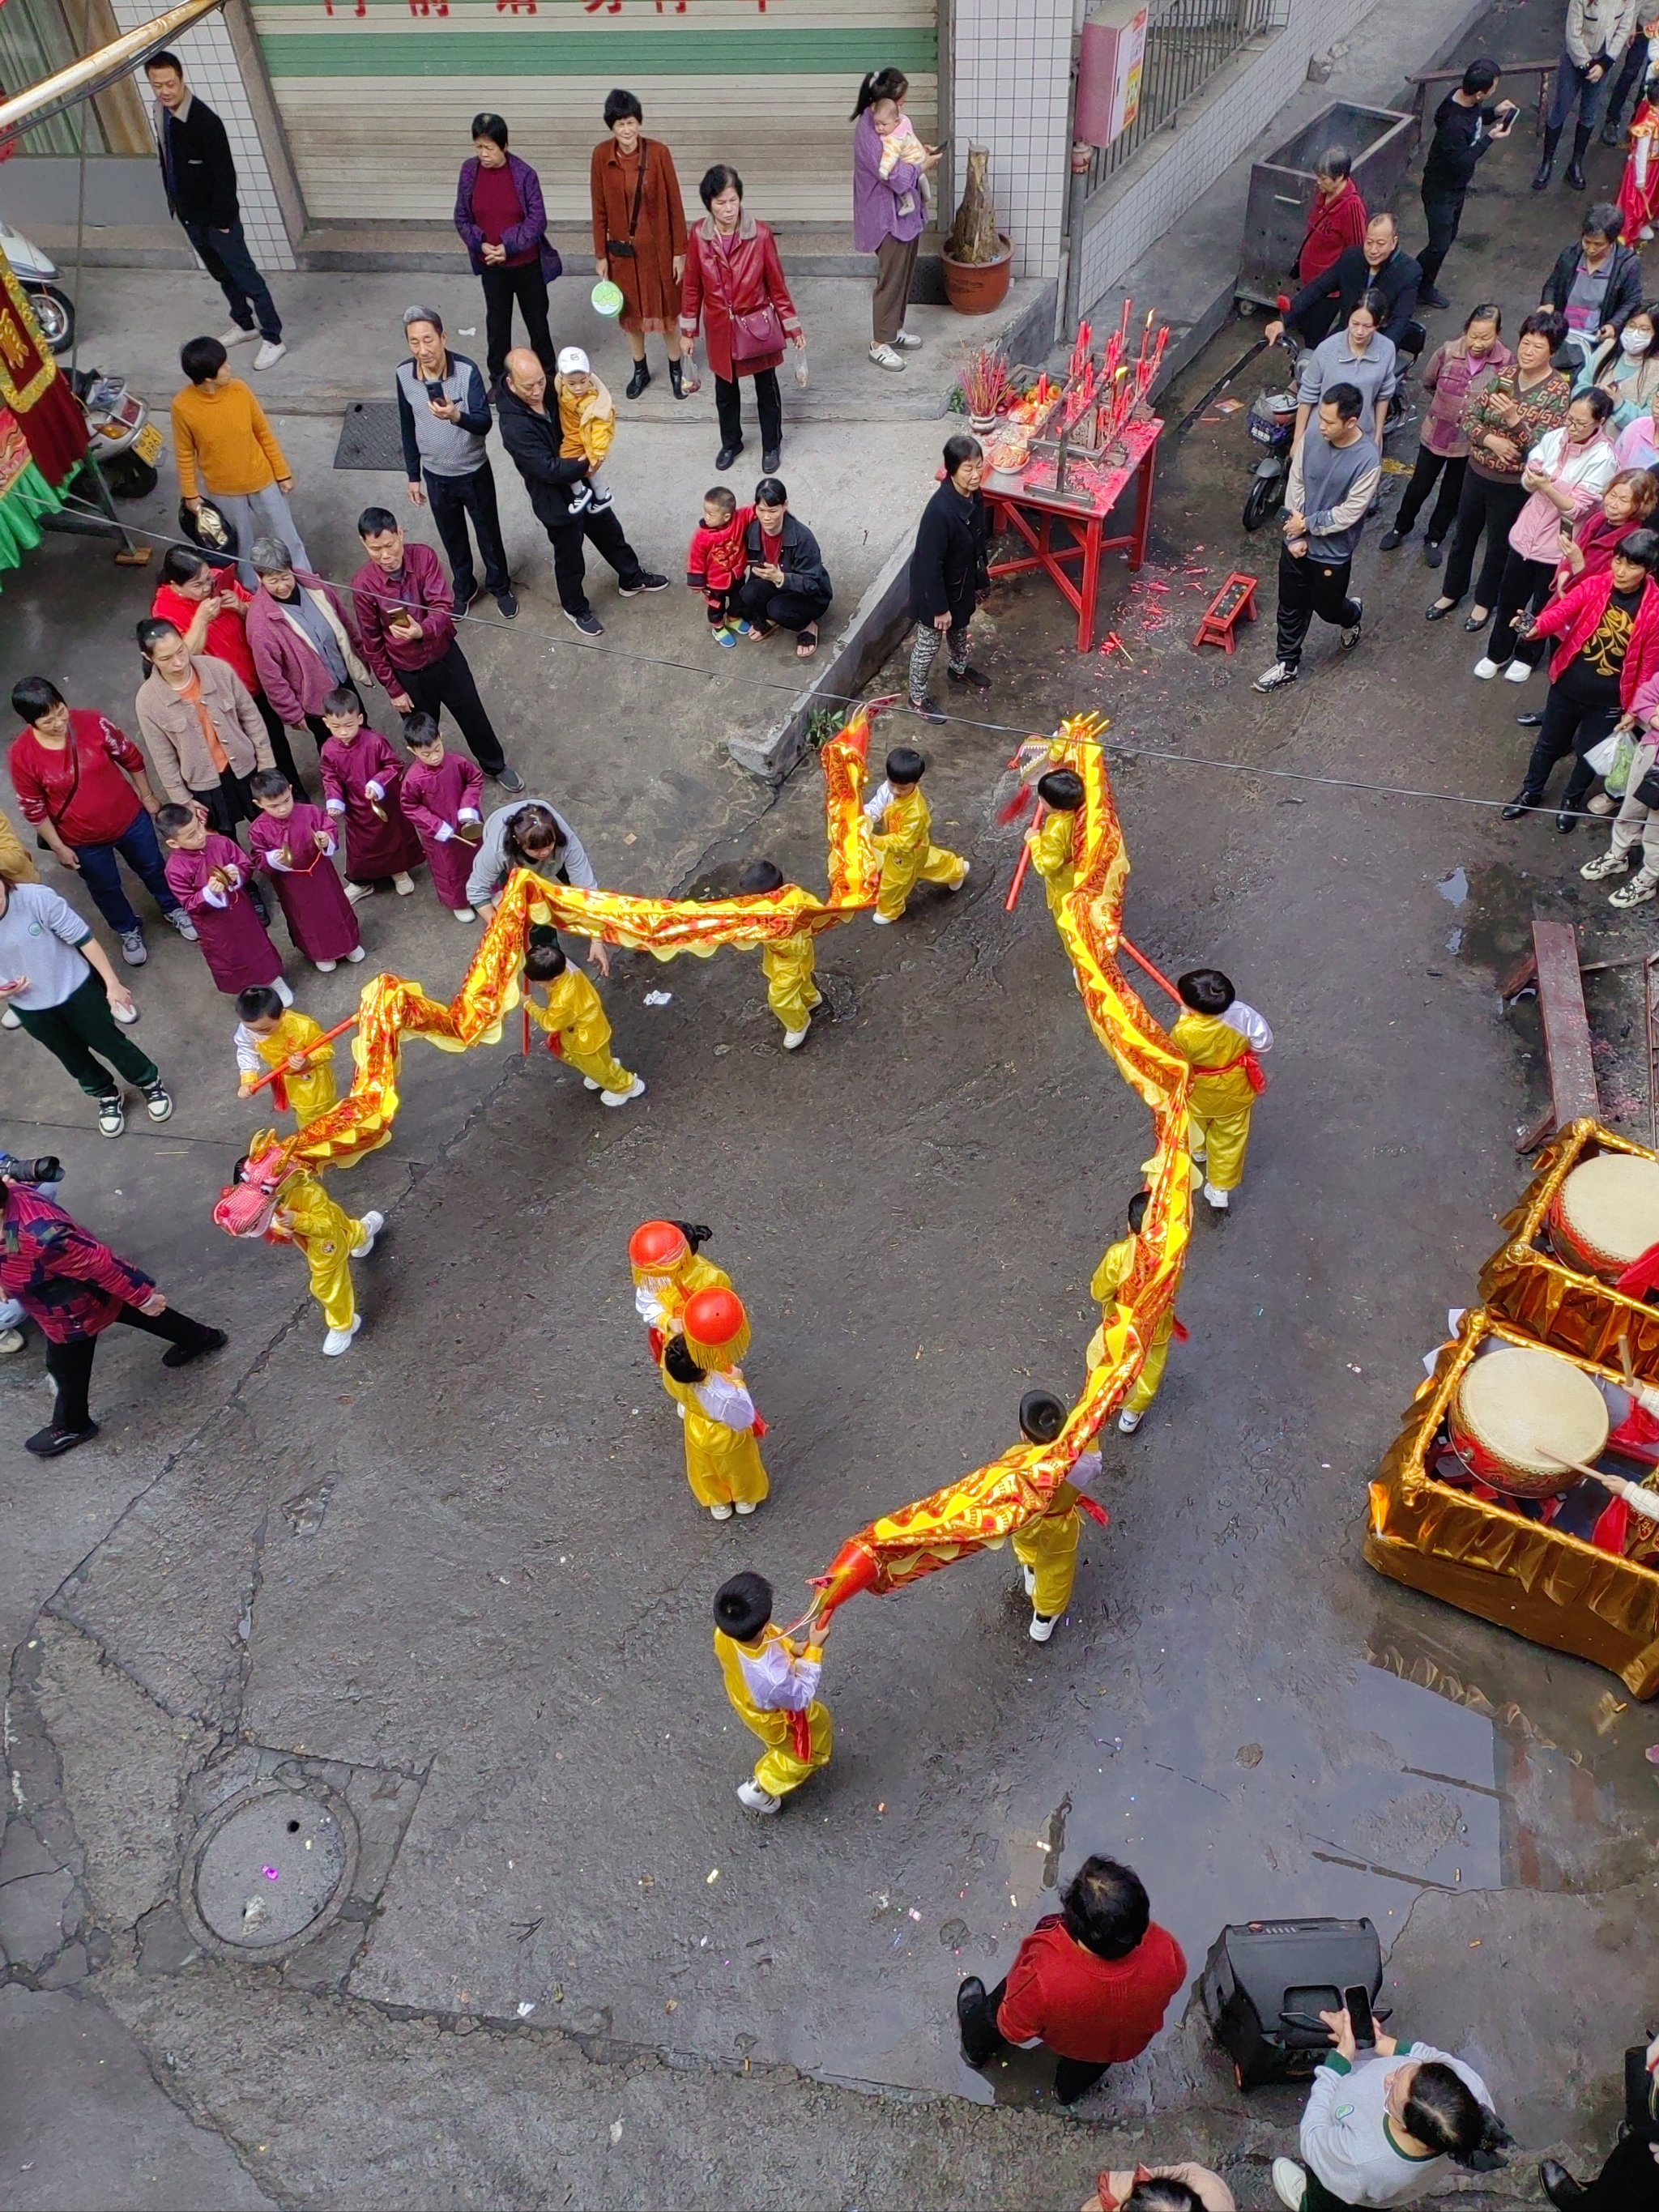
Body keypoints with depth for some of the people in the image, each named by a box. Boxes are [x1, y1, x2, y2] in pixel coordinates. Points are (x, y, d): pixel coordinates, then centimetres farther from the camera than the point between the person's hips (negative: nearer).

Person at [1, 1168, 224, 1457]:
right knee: (135, 1314, 29)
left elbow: (98, 1262, -38)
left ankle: (72, 1426, 45)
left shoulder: (36, 1237, -46)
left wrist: (143, 1296, -26)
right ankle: (201, 1338, 50)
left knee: (67, 1370, 18)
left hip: (72, 1313, -8)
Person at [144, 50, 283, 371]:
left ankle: (273, 339, 9)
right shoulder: (160, 112, 0)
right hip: (189, 215, 8)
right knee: (221, 275, 21)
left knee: (245, 276, 1)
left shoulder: (205, 121, -24)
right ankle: (245, 325, 38)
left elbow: (225, 174, -21)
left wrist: (222, 218, -19)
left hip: (216, 216, -8)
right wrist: (173, 203, 15)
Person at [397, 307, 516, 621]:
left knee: (488, 534, 17)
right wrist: (413, 476, 5)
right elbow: (408, 428, 0)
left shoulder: (467, 370, -23)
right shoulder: (404, 374, -12)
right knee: (452, 538, 21)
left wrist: (456, 416, -48)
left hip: (474, 472, -3)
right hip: (435, 475, 3)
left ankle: (500, 587, 41)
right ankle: (463, 588, 44)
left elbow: (484, 424, -27)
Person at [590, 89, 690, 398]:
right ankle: (640, 370, 34)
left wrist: (679, 251, -8)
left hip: (657, 247, -2)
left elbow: (674, 204, -8)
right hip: (621, 249, 2)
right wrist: (600, 255, -1)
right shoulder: (601, 155, -9)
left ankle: (676, 369, 30)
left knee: (666, 308, 11)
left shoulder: (658, 152, -14)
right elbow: (600, 210, -2)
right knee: (630, 312, 15)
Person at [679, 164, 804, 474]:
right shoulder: (698, 236, -11)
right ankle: (730, 443, 43)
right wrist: (688, 331, 4)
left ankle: (771, 446, 37)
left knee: (767, 389, 14)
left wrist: (793, 328, -3)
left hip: (758, 327, -2)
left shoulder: (760, 234, -16)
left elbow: (777, 285, -7)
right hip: (720, 330, 2)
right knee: (725, 391, 20)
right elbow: (692, 286, 0)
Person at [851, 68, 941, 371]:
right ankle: (879, 344, 8)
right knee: (890, 278, -2)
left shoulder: (891, 120, 5)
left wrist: (922, 152, 3)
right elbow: (891, 173, -26)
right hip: (888, 215, -9)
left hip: (907, 211, 9)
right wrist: (923, 167, -14)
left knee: (905, 274, 18)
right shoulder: (867, 130, -22)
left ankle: (894, 329, 33)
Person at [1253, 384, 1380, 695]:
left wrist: (1307, 523, -16)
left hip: (1333, 551, -4)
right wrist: (1296, 534, -10)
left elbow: (1349, 513, -22)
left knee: (1327, 607, 18)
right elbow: (1295, 485, -4)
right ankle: (1287, 664, 35)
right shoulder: (1311, 439, -12)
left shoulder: (1368, 460, -26)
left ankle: (1353, 615, 53)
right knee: (1291, 607, 16)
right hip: (1297, 541, 4)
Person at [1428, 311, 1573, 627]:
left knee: (1499, 544, 15)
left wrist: (1514, 419, -36)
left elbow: (1541, 447, -22)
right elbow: (1468, 417, -4)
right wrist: (1491, 439, -23)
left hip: (1514, 485, -4)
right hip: (1477, 472, 4)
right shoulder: (1503, 375, -5)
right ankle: (1451, 593, 41)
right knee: (1463, 536, 20)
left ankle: (1484, 601, 35)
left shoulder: (1559, 391, -17)